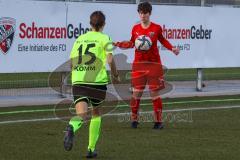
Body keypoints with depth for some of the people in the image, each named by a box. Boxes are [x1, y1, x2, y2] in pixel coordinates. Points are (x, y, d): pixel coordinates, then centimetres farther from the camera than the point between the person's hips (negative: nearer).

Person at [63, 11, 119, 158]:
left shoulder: (80, 38, 16)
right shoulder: (104, 38, 3)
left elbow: (72, 63, 15)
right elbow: (110, 60, -9)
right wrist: (115, 74, 8)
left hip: (78, 81, 2)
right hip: (98, 80, -2)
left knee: (82, 115, -8)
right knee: (96, 113, 20)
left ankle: (71, 128, -45)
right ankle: (91, 148, 19)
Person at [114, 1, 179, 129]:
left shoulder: (156, 28, -2)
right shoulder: (135, 29, 3)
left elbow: (163, 40, 14)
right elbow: (131, 43, 16)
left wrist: (172, 48, 0)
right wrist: (118, 44, 4)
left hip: (154, 64, -2)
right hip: (139, 64, 2)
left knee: (154, 93, -1)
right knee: (136, 93, -1)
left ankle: (158, 121, 6)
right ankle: (134, 119, 12)